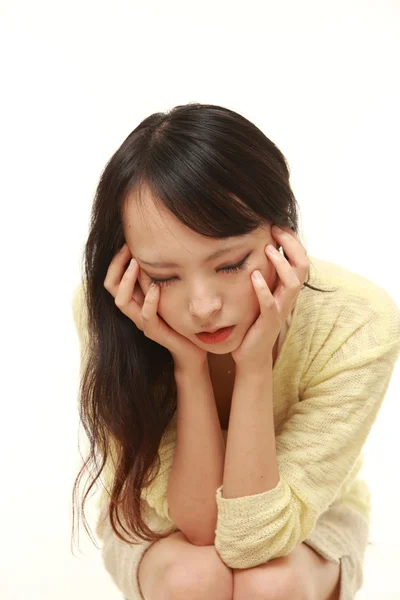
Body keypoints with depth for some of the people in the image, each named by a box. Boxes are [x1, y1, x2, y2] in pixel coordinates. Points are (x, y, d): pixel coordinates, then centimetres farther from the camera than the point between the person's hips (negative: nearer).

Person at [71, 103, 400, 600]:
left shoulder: (359, 326, -32)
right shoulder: (103, 314, -30)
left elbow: (252, 539, -31)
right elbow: (198, 522, -27)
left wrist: (255, 364, -41)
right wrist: (188, 365, -39)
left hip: (303, 525, 0)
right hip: (157, 523, 1)